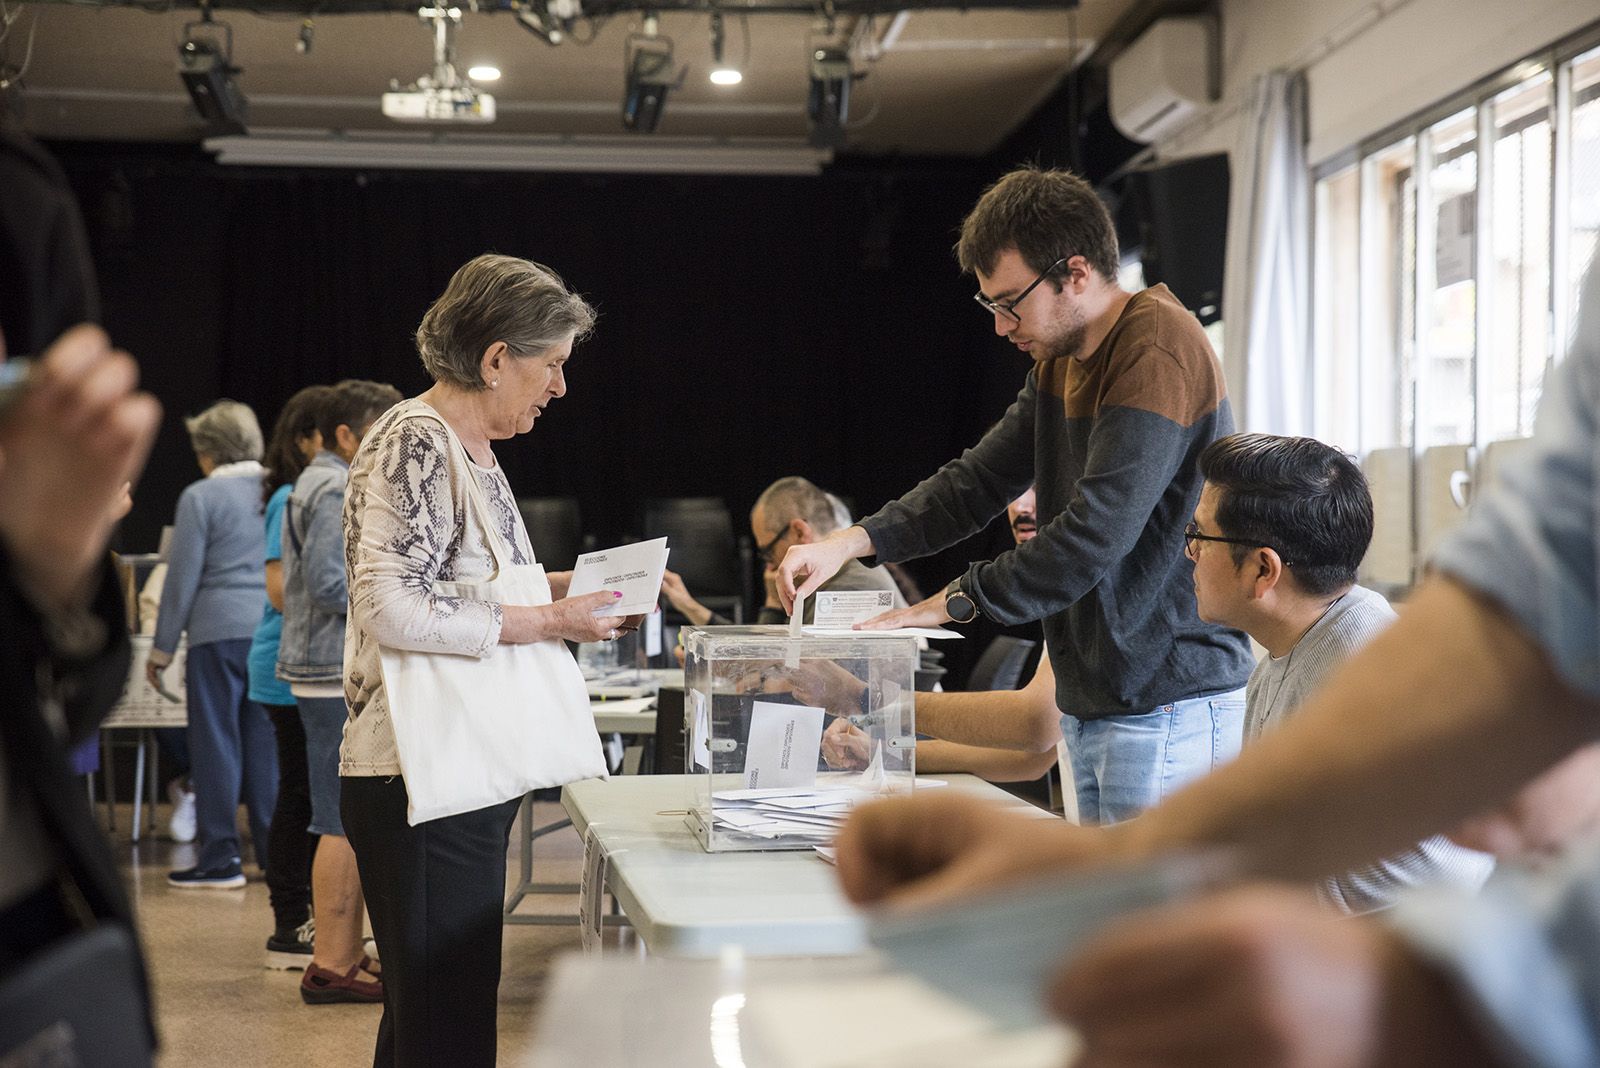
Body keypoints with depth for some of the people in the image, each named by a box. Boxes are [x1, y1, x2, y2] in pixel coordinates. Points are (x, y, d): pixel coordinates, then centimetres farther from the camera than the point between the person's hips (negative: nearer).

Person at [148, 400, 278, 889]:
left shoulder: (201, 497, -5)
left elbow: (182, 578, -5)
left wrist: (161, 648, 2)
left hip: (220, 630, -4)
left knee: (216, 742, 2)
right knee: (266, 739, 9)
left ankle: (221, 857, 4)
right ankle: (275, 850, 12)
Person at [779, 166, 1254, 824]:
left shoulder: (1158, 354, -17)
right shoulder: (1061, 362, 15)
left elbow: (1095, 534, -24)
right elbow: (980, 480, 14)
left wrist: (956, 600, -15)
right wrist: (854, 541, 0)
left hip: (1168, 705, -9)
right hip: (1094, 700, 9)